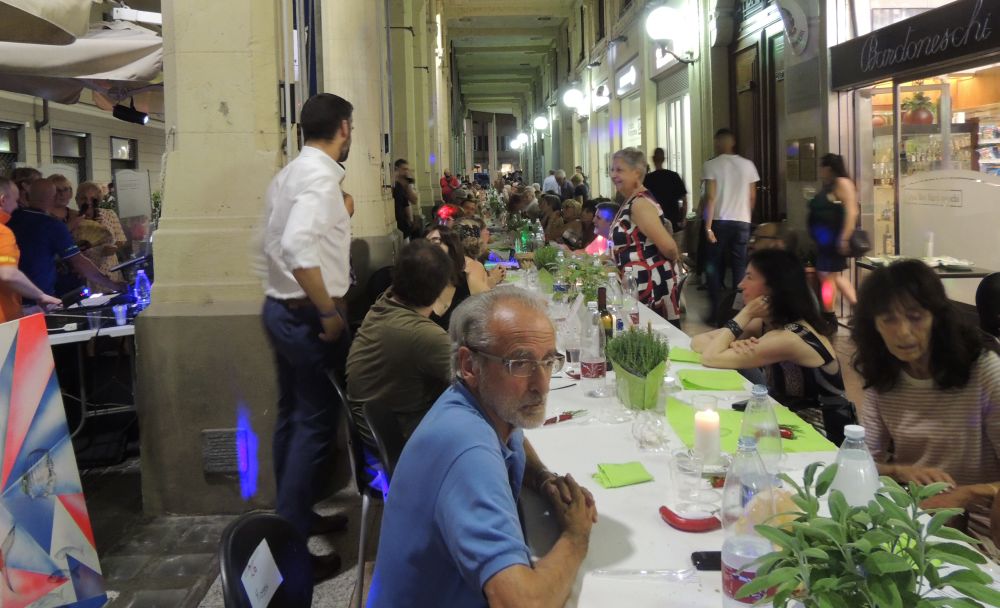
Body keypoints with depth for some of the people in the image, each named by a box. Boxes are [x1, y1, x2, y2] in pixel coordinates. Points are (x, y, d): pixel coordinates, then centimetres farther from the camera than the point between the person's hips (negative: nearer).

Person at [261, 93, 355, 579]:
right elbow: (298, 248, -31)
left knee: (292, 417, 19)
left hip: (282, 308, 10)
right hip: (309, 315, -10)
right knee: (315, 426, -2)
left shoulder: (289, 174, 11)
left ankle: (294, 514, 34)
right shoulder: (321, 175, -18)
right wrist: (329, 312, -24)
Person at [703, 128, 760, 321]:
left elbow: (711, 197, -12)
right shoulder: (748, 165, 6)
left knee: (713, 266, 8)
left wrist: (708, 226, -12)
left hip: (719, 221, -3)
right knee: (740, 266, 8)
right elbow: (752, 197, 9)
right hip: (742, 222, 3)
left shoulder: (711, 165, -5)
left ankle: (716, 310, 6)